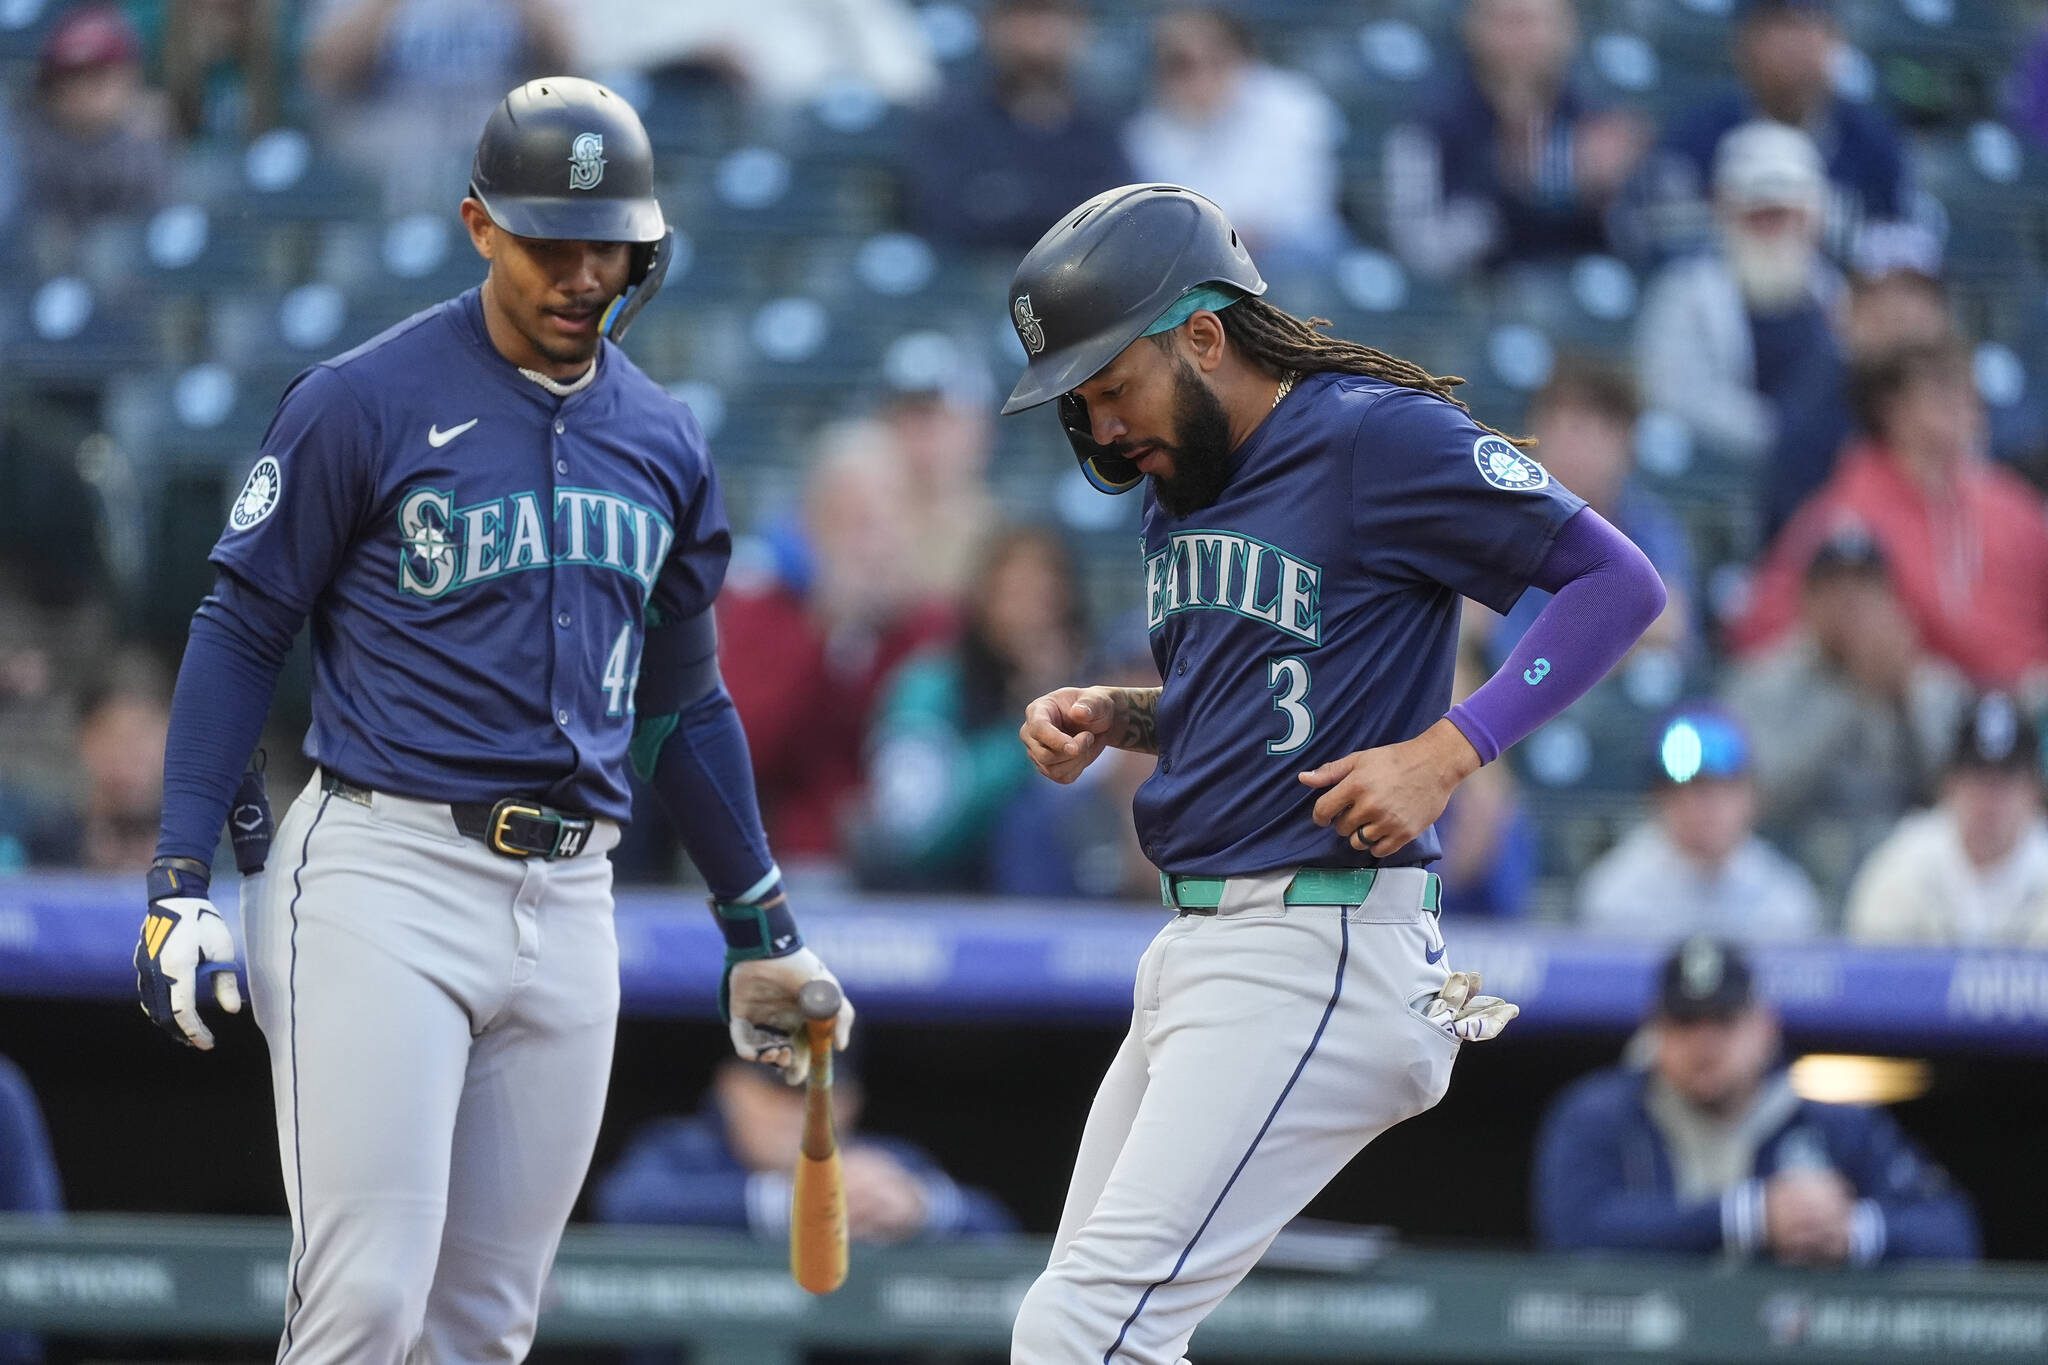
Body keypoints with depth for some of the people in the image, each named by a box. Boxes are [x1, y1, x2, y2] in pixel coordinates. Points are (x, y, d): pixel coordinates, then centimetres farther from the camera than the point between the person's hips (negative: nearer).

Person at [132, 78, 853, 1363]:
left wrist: (762, 928, 26)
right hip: (382, 876, -5)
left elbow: (682, 700, 24)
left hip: (568, 904, 5)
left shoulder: (665, 442, 13)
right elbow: (242, 632, 0)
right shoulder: (365, 402, -3)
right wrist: (181, 880, -8)